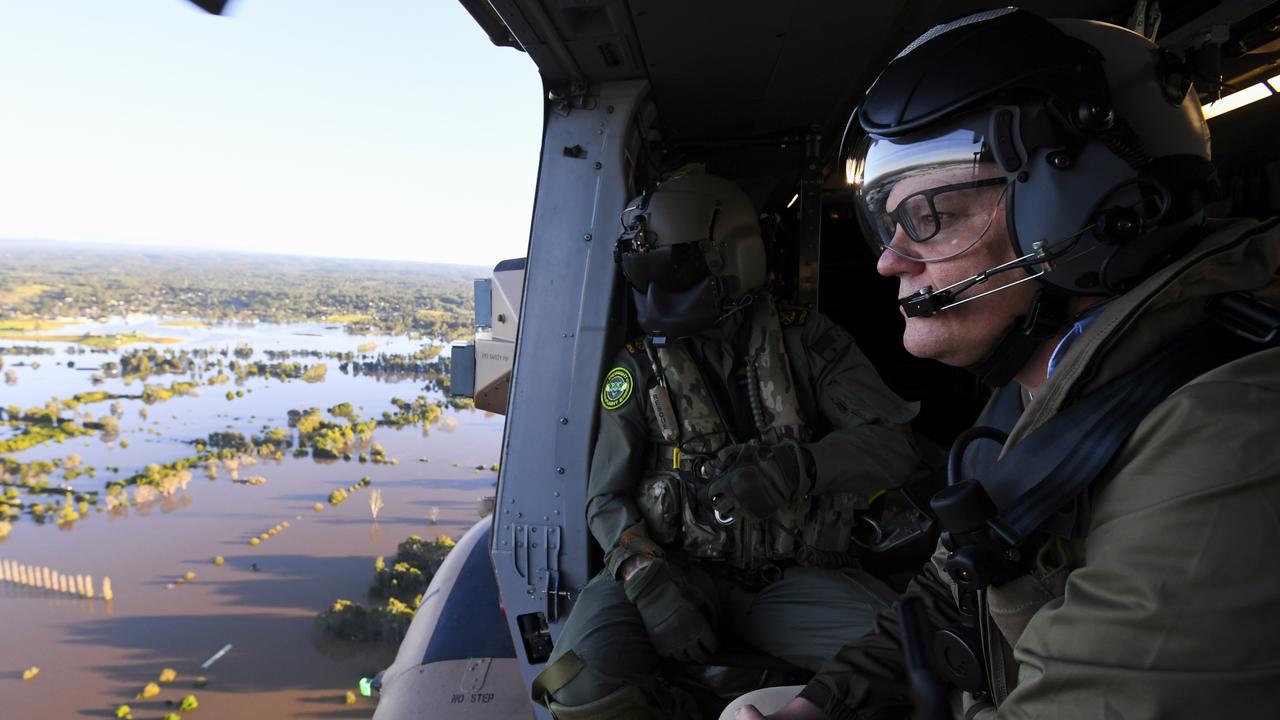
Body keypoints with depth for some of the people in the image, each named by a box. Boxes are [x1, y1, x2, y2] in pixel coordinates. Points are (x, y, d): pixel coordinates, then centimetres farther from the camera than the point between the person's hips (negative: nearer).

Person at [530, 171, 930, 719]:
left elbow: (894, 442, -6)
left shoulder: (807, 341, 3)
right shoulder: (639, 368, 5)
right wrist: (649, 580, -16)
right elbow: (608, 500, 4)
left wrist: (794, 466, -25)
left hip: (794, 578, 0)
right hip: (678, 570, 1)